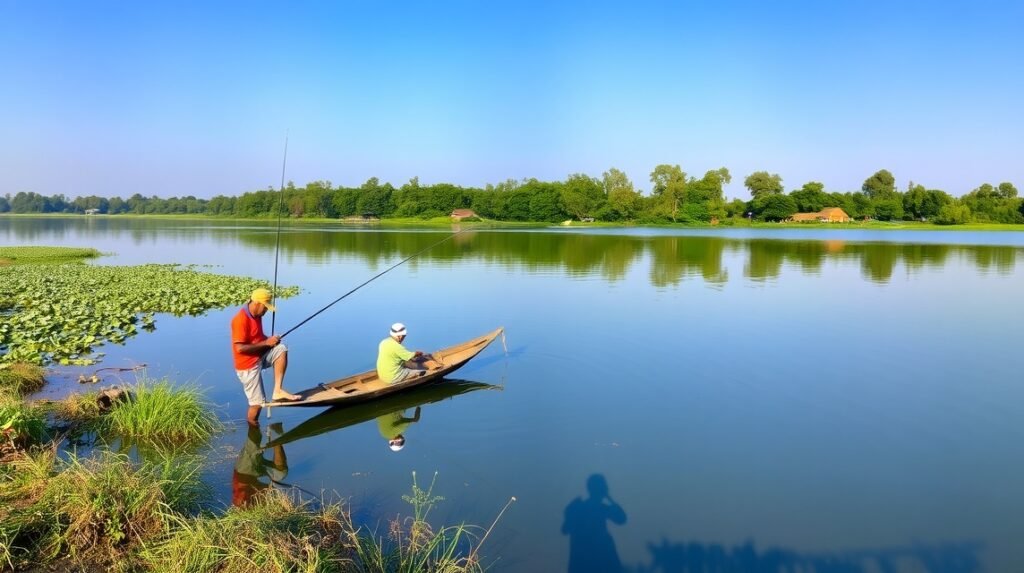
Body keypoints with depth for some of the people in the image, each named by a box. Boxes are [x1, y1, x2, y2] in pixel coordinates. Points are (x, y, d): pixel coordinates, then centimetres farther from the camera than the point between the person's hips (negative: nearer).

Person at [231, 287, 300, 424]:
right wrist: (266, 343, -22)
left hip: (260, 356, 8)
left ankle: (277, 391, -15)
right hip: (247, 365, -8)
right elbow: (240, 348, -27)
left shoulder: (257, 315, 4)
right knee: (258, 402, -5)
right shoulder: (241, 320, -23)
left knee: (281, 349, -16)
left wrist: (270, 340, -3)